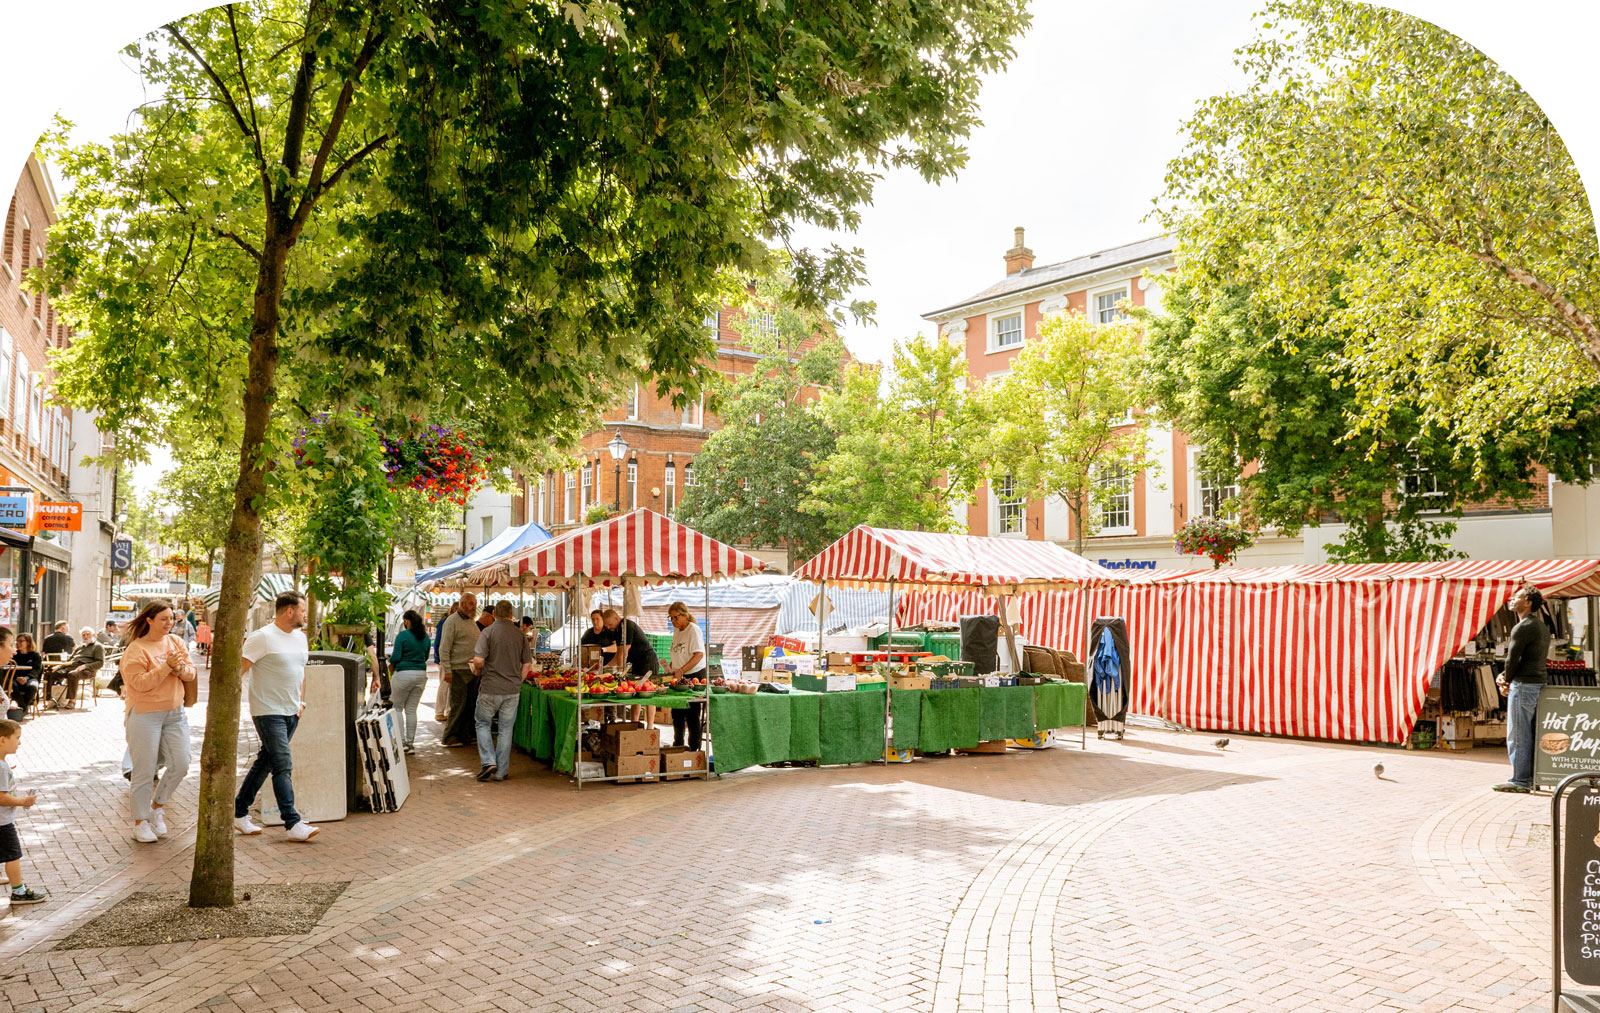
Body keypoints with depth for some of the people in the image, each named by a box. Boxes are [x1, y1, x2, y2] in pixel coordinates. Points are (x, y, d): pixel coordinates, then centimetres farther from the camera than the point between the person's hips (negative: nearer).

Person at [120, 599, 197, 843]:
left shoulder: (175, 642, 9)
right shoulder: (135, 649, -8)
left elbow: (191, 673, 8)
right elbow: (140, 683, -18)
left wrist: (181, 669, -13)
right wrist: (166, 666, -22)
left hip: (175, 713, 5)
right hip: (145, 715, -5)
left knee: (180, 764, 1)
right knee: (144, 770, 1)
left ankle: (157, 806, 23)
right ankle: (140, 821, 14)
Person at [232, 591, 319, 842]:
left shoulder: (300, 637, 13)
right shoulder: (263, 637, -12)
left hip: (292, 713, 8)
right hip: (268, 712, -8)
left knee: (265, 762, 14)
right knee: (283, 766, -11)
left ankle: (239, 812, 27)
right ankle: (293, 824, -10)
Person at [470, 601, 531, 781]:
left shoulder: (488, 632, -8)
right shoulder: (520, 634, 4)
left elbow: (479, 660, -17)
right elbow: (528, 663, 5)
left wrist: (477, 670, 4)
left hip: (490, 688, -3)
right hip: (513, 689, 3)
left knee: (482, 723, 14)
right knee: (506, 728, 9)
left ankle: (488, 762, 0)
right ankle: (501, 771, 12)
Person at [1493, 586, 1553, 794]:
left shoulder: (1522, 627, -15)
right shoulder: (1542, 626, 17)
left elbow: (1513, 658, -12)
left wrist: (1507, 681, 5)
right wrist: (1504, 676, 8)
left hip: (1524, 685, -10)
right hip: (1539, 682, 10)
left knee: (1518, 735, -5)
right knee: (1531, 734, 14)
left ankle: (1520, 780, -2)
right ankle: (1531, 777, 19)